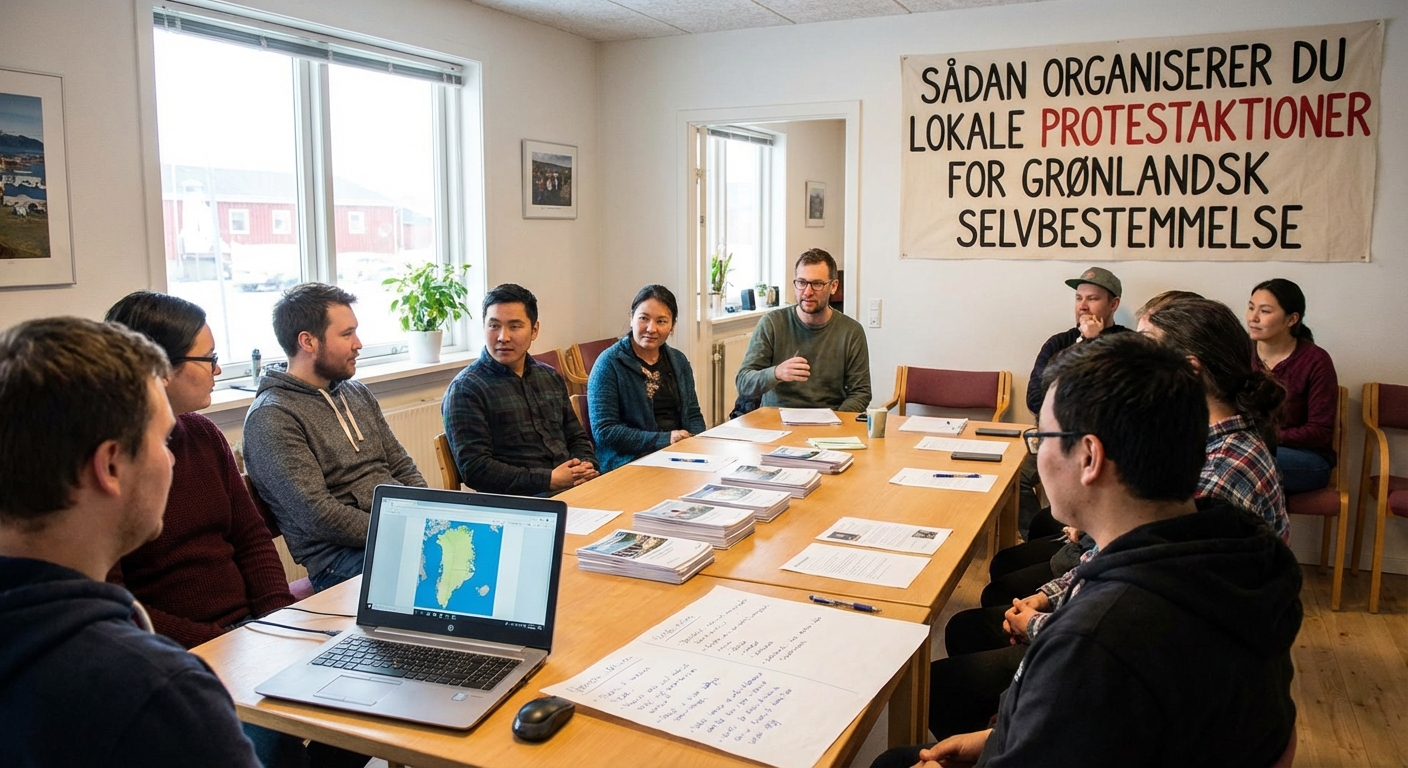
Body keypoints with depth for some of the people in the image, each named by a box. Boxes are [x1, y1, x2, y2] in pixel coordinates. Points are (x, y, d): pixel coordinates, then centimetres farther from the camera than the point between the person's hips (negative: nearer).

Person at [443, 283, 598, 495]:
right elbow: (474, 468, -11)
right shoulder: (465, 389, -3)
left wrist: (586, 467, 0)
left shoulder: (551, 378, 17)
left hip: (576, 491, 7)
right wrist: (550, 480, -16)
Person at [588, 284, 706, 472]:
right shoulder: (609, 363, -6)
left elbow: (693, 414, 18)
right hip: (629, 463, -7)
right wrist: (665, 440, -17)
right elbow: (604, 431, -11)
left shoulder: (679, 361, 13)